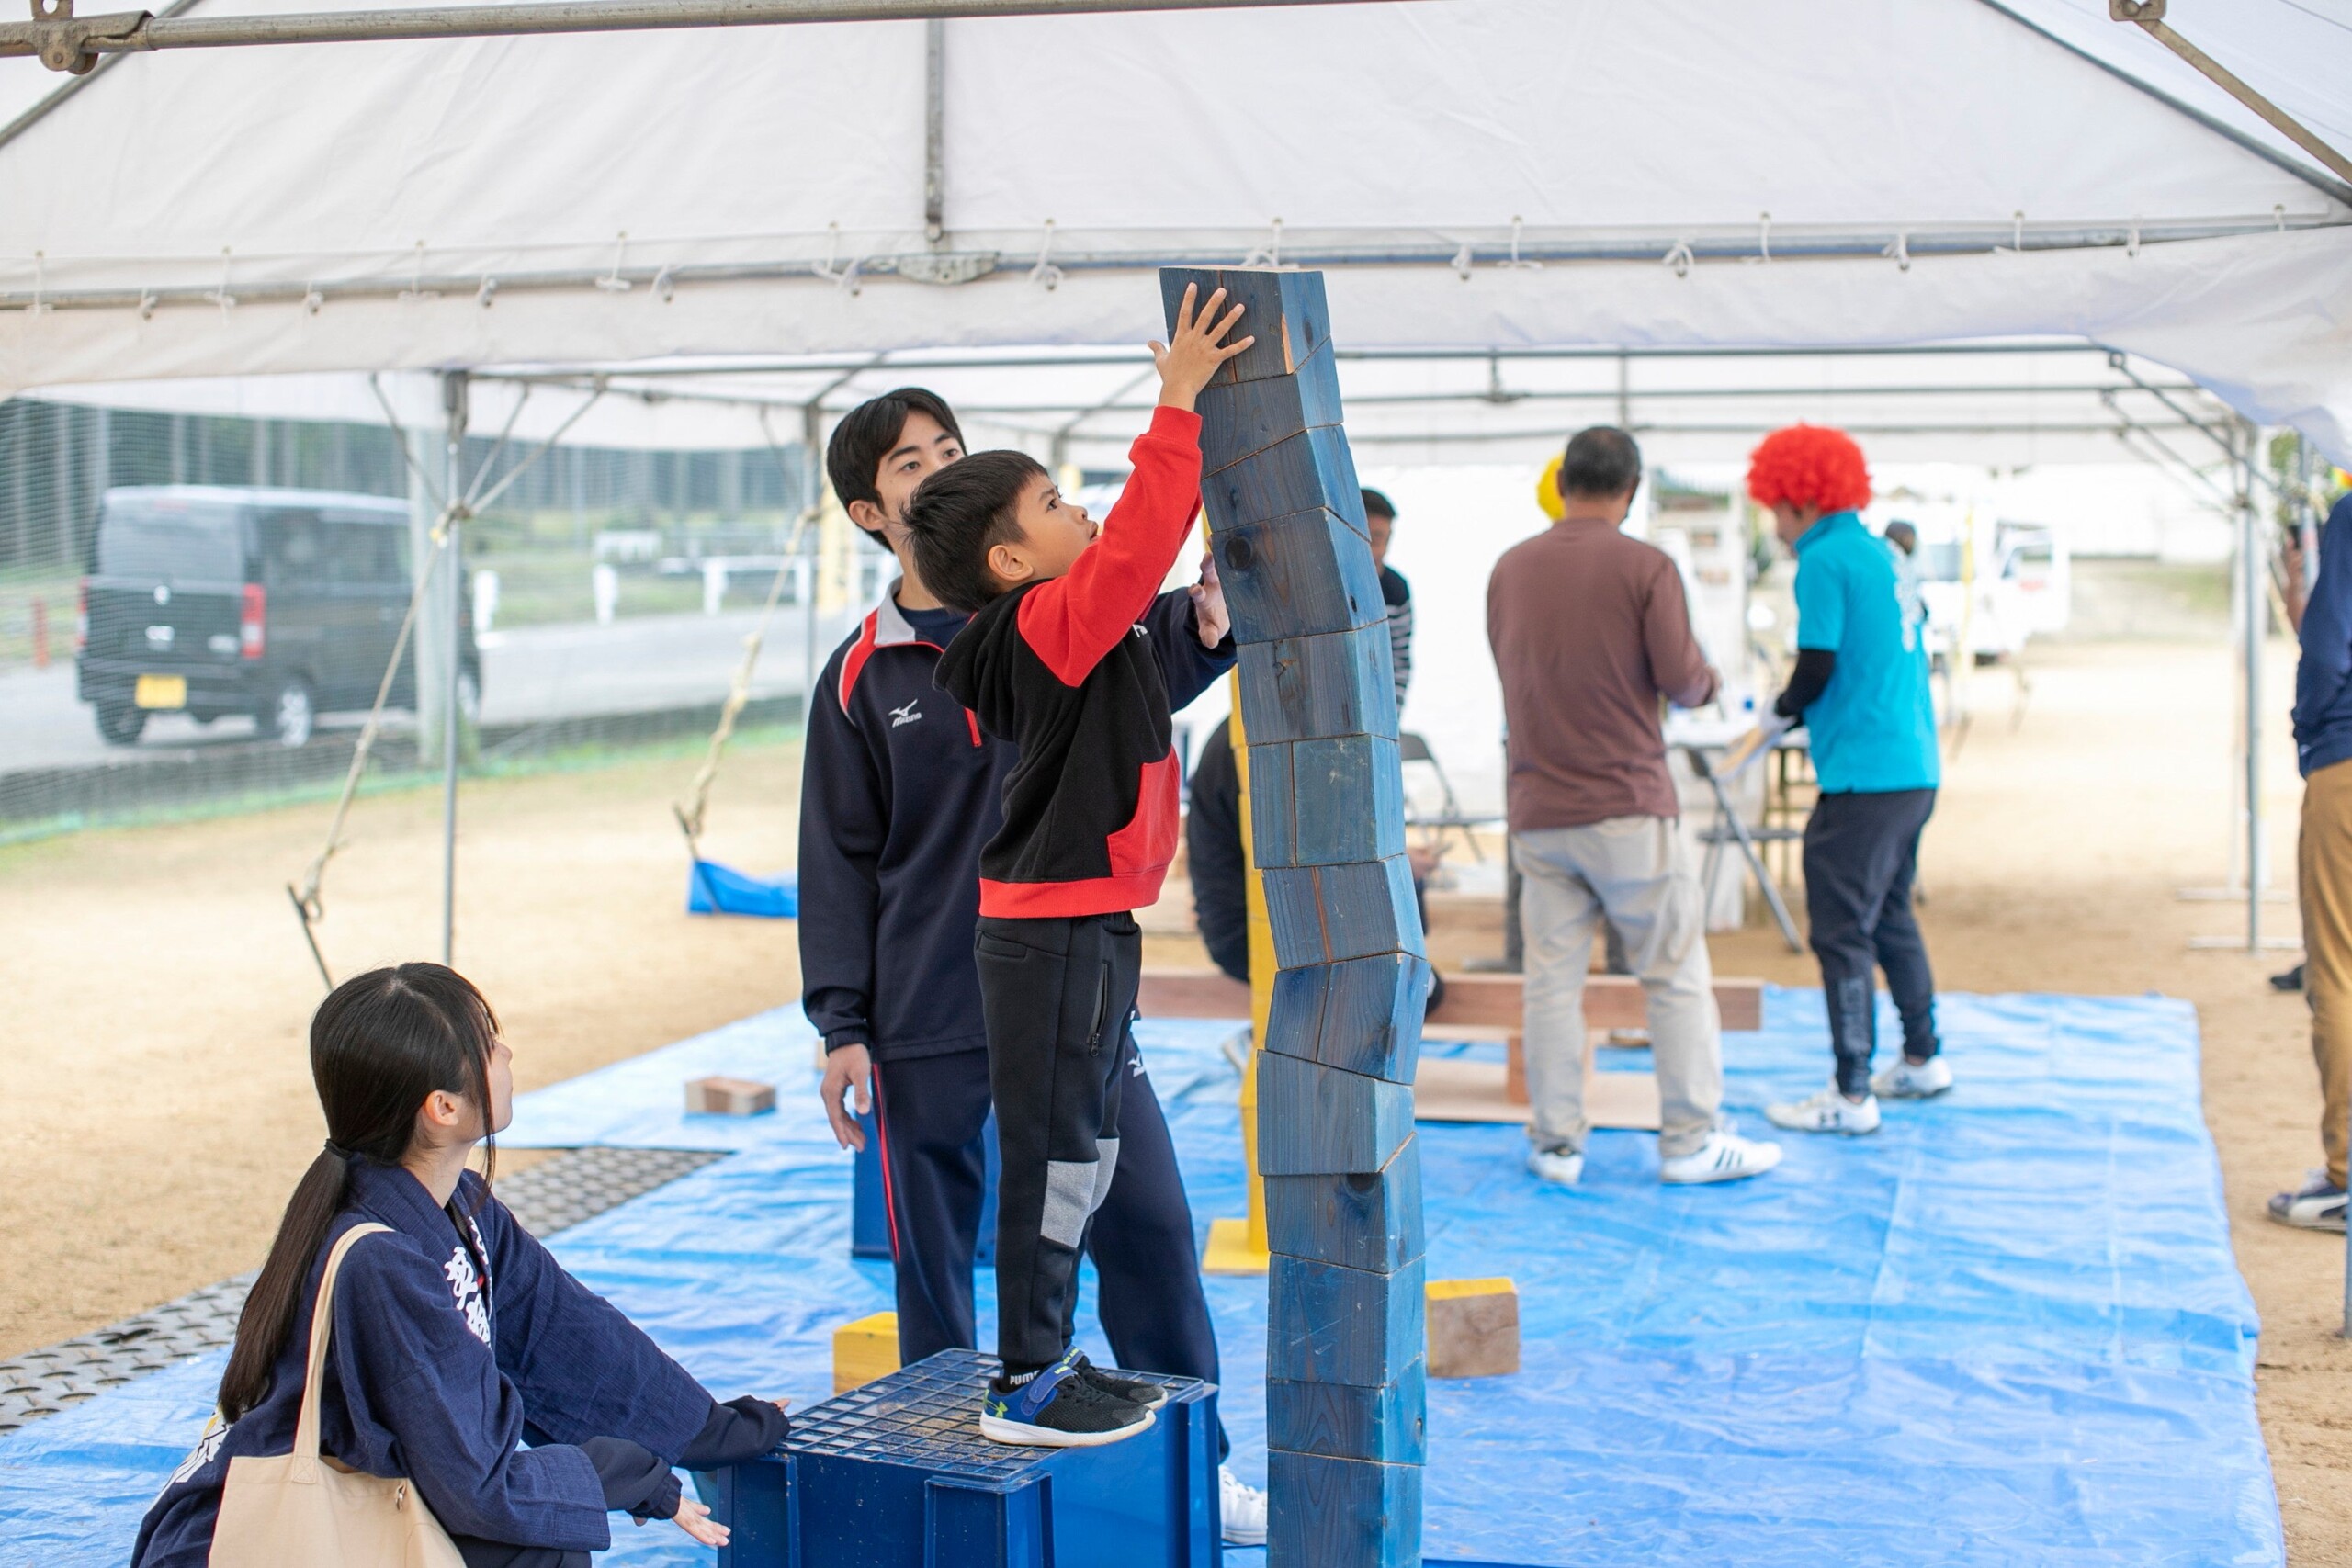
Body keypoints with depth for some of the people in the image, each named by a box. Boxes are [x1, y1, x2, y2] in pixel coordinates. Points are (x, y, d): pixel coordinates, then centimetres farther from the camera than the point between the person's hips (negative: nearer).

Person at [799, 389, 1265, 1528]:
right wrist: (841, 1023, -2)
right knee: (932, 1258, 7)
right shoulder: (862, 677, 3)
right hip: (927, 1019, 0)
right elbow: (840, 859, 3)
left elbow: (1152, 659, -11)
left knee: (1147, 1228, 1)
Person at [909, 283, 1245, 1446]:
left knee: (1083, 1150, 17)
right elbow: (1133, 547, -29)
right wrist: (1176, 408, -26)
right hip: (1050, 930, -10)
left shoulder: (1091, 632, 13)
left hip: (1086, 925, 10)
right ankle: (1026, 1386, 4)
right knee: (1051, 1153, -4)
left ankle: (1049, 1358, 28)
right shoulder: (1046, 627, -16)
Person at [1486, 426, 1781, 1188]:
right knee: (1677, 976, 6)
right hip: (1628, 807, -4)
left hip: (1537, 813, 4)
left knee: (1552, 981, 7)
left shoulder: (1509, 568, 6)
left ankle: (1557, 1144, 11)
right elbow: (1682, 680, -10)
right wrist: (1702, 675, 12)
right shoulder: (1645, 566, -9)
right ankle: (1690, 1141, 9)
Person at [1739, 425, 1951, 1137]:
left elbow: (1817, 671, -16)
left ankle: (1851, 1097, -1)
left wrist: (1773, 722, 2)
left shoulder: (1824, 561, -12)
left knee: (1842, 933, -4)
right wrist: (1798, 713, 18)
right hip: (1916, 770, 9)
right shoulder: (1883, 555, 15)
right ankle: (1922, 1060, 32)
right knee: (1891, 918, 22)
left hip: (1862, 777, -9)